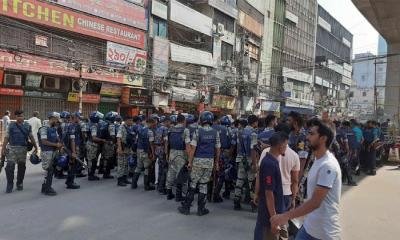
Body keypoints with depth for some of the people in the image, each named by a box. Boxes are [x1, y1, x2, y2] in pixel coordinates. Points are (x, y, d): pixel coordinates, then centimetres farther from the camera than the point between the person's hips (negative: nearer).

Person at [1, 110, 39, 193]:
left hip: (23, 149, 2)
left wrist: (36, 147, 11)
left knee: (22, 167, 8)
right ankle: (10, 185, 4)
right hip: (12, 148, -1)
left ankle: (20, 184, 22)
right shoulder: (11, 125, 4)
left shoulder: (28, 126, 7)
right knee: (10, 166, -8)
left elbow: (31, 137, 11)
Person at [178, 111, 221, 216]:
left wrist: (190, 162, -2)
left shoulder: (198, 131, -8)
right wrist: (216, 163, 14)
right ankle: (201, 209, 16)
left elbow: (193, 148, -9)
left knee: (193, 183, 8)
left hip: (198, 160, -2)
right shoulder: (215, 133, 1)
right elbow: (218, 150, 4)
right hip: (210, 161, 2)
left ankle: (186, 207, 14)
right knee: (203, 184, 10)